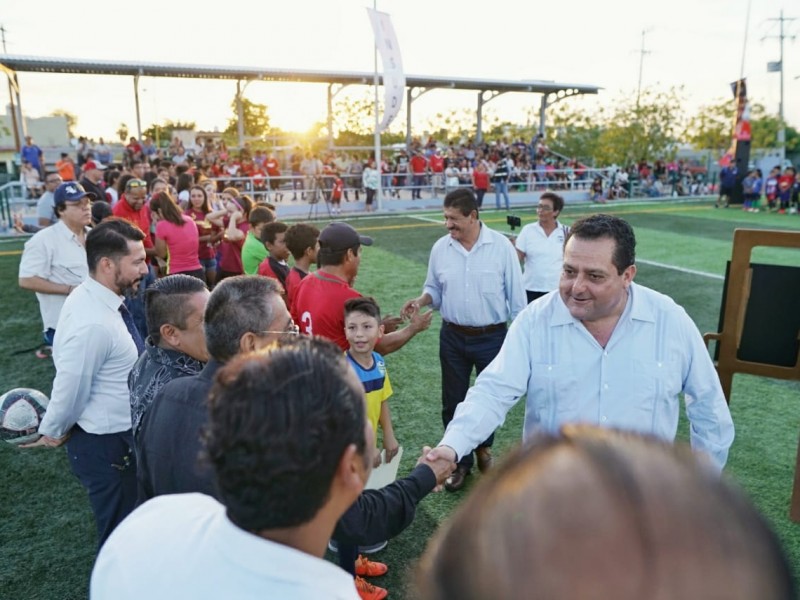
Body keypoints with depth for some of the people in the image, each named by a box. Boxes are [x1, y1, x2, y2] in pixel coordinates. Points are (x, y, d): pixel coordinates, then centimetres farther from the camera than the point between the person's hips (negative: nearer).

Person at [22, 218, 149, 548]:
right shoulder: (93, 323, -33)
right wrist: (52, 432, -5)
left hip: (116, 434, 9)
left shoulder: (100, 298, -2)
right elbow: (70, 386, -24)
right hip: (105, 444, -9)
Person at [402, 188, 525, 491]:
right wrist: (420, 301, -14)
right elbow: (435, 289, 7)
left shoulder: (501, 246, -11)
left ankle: (484, 448, 43)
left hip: (492, 338, -2)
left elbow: (516, 295, -6)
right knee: (453, 402, 11)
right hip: (453, 338, 2)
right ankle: (461, 461, 31)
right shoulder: (440, 248, -3)